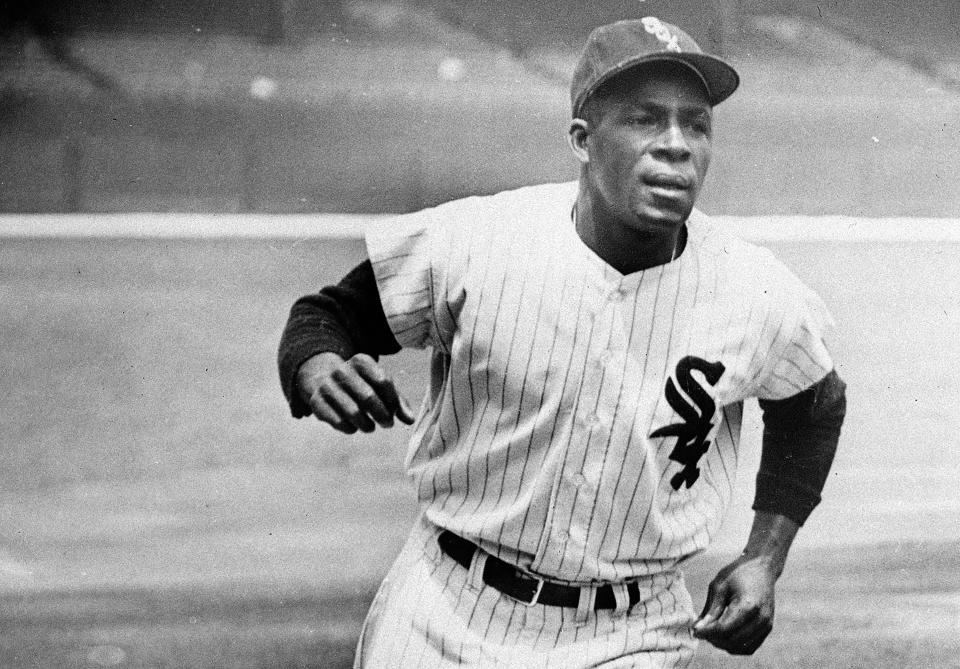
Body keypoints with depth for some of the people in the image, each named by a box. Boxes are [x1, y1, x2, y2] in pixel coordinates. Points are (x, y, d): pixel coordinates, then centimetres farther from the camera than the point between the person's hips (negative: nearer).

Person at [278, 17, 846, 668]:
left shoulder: (761, 301, -10)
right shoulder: (469, 242, -14)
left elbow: (814, 406, 11)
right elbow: (327, 316, -3)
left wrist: (765, 559, 3)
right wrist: (321, 377, -25)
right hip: (447, 614, 0)